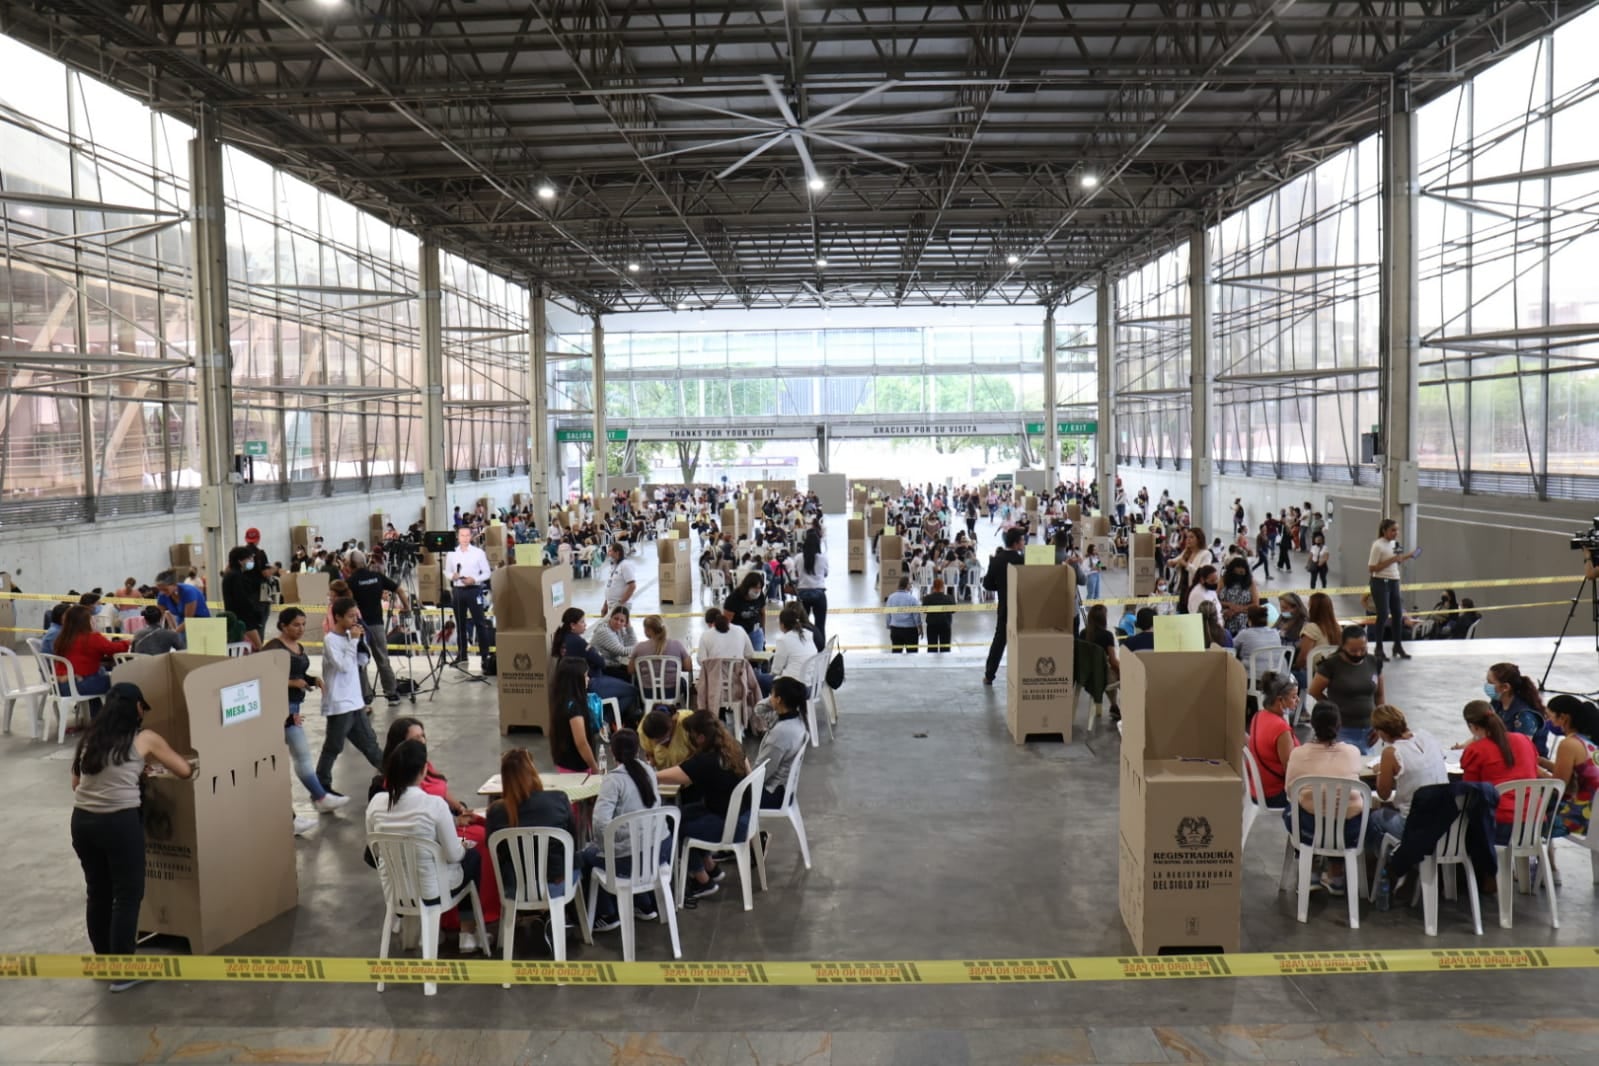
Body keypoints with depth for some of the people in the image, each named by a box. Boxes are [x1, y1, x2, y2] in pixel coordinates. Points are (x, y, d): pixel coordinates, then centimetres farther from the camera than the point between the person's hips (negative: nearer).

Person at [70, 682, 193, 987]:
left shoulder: (90, 737, 13)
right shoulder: (145, 739, 0)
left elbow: (76, 783, 20)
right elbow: (185, 772, 4)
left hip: (82, 820, 6)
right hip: (120, 822, -6)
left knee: (97, 891, 21)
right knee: (128, 895, 5)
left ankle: (103, 959, 36)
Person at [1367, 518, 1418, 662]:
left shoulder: (1394, 543, 10)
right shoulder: (1378, 545, -14)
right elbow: (1372, 568, -18)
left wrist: (1406, 557, 6)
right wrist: (1392, 560, -21)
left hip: (1394, 582, 8)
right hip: (1381, 582, -8)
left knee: (1398, 614, 9)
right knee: (1383, 615, -6)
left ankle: (1398, 646, 21)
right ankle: (1379, 648, 3)